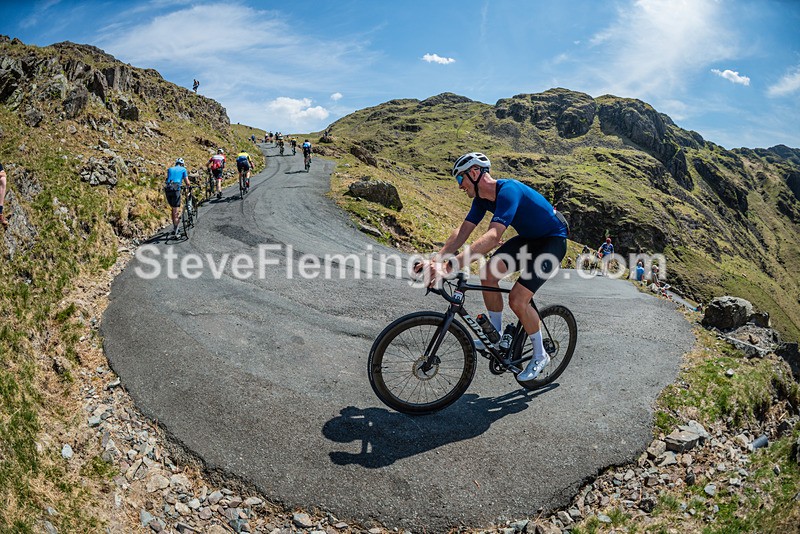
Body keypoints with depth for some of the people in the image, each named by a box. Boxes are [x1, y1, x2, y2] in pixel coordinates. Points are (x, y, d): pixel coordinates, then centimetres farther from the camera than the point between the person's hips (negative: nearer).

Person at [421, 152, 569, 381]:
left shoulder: (508, 191, -32)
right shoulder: (482, 198, -4)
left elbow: (492, 237, -45)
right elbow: (462, 231, -7)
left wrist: (450, 264, -52)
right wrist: (436, 260, -22)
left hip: (553, 240, -8)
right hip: (528, 238, 8)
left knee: (517, 299, -16)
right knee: (489, 274, -10)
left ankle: (540, 355, 7)